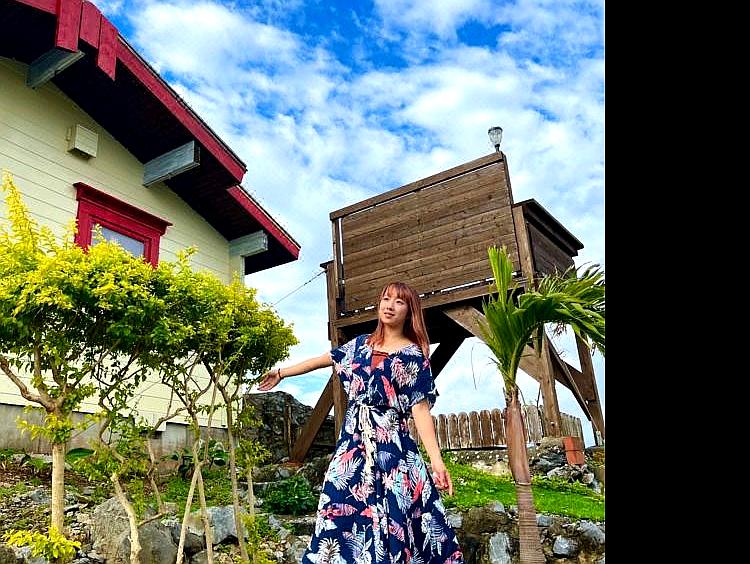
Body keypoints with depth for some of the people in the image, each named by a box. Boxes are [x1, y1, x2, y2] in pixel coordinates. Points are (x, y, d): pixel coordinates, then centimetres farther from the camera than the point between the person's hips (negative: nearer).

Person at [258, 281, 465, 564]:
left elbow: (420, 408, -9)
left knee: (394, 520, -6)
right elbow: (323, 359, 23)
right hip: (352, 441, 5)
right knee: (340, 511, 3)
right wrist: (281, 372, 30)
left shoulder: (414, 355, -3)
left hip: (391, 445, -4)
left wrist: (436, 460, -18)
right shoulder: (361, 344, 11)